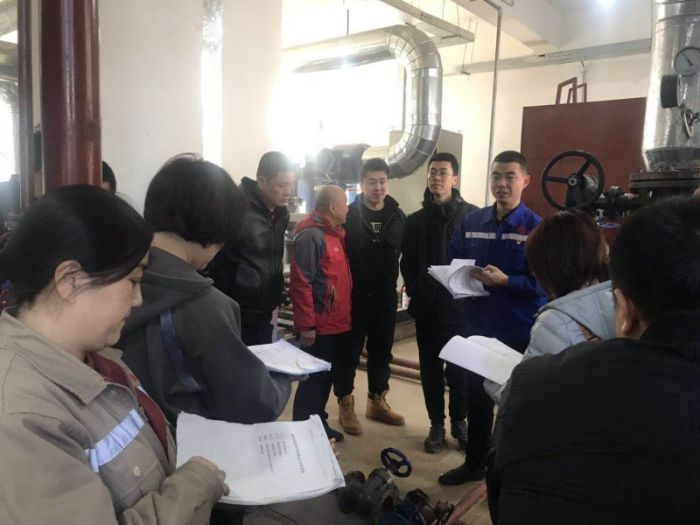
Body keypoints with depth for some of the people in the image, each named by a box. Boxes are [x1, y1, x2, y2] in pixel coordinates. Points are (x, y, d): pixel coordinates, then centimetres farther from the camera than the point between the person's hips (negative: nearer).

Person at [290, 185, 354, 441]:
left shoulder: (335, 232, 13)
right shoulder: (310, 235, -17)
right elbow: (300, 283, -22)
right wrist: (306, 325, -22)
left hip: (338, 323, 9)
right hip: (319, 326, -9)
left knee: (325, 377, 19)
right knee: (315, 380, 2)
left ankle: (317, 425, 35)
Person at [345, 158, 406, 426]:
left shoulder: (398, 217, 2)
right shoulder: (348, 216, -9)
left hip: (385, 297, 4)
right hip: (354, 296, -3)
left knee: (382, 351, 15)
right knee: (349, 351, 9)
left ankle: (377, 401, 32)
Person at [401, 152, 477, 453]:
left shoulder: (472, 215, -1)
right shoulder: (415, 220, 9)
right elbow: (407, 263, 8)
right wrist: (415, 292, -4)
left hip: (460, 306, -3)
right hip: (426, 307, 3)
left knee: (458, 367, 4)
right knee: (430, 368, 10)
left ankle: (459, 421, 26)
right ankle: (437, 425, 25)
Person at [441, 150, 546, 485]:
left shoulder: (536, 227, -10)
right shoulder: (471, 222, 4)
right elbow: (452, 265, 7)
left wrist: (506, 281, -26)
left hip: (519, 332, -4)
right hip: (477, 327, 5)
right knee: (476, 398, 18)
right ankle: (474, 463, 38)